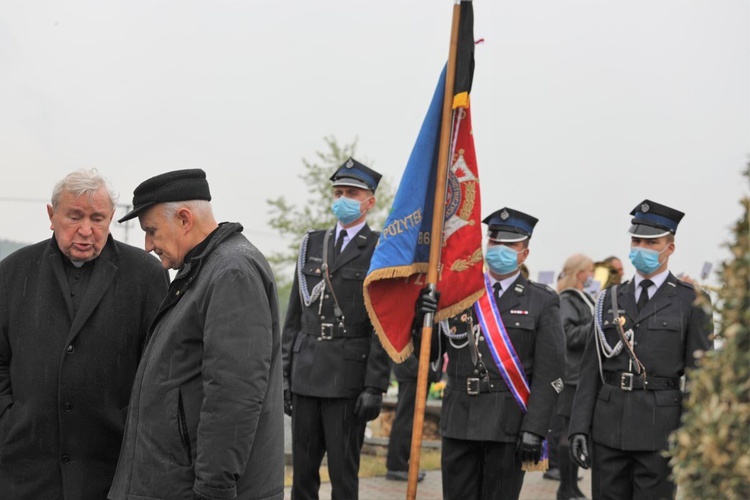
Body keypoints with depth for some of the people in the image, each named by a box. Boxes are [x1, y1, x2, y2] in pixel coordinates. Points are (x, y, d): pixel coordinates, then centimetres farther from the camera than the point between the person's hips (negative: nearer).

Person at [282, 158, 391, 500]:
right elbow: (294, 315, 14)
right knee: (303, 471, 8)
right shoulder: (312, 244, 13)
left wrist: (375, 387, -13)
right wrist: (285, 374, 10)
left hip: (349, 377, -5)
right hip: (306, 374, 5)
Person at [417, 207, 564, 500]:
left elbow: (549, 373, -4)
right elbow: (429, 353, 9)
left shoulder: (542, 302, 2)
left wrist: (534, 430, -13)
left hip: (508, 425, -3)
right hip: (459, 421, 3)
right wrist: (424, 317, -12)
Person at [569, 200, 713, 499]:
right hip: (608, 426, 4)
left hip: (660, 429, -3)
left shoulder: (690, 302, 1)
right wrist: (579, 427, 2)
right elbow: (591, 370, 10)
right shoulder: (610, 300, 12)